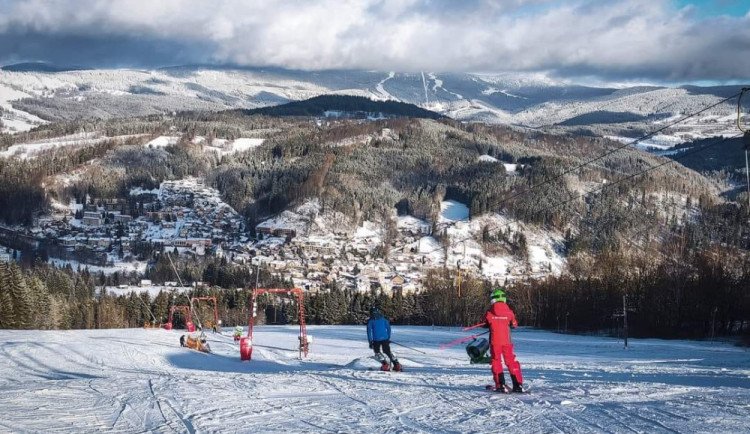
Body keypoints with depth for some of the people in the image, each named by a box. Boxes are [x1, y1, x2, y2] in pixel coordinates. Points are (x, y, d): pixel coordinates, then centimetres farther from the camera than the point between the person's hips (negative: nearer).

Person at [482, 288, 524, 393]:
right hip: (507, 341, 2)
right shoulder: (509, 312, -2)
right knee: (511, 361, 11)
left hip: (494, 341, -2)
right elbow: (514, 325, 10)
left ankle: (501, 385, -3)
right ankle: (518, 385, 7)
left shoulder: (489, 313, -5)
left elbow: (485, 324, 8)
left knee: (496, 362, 7)